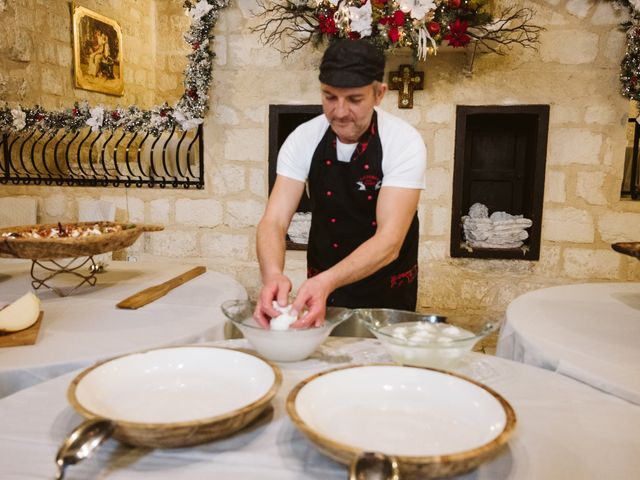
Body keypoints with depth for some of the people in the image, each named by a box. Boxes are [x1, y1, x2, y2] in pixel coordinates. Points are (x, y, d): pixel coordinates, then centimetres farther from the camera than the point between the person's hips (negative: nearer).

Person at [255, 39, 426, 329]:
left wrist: (327, 282, -45)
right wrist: (272, 275, -40)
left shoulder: (405, 143, -21)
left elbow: (389, 240, -29)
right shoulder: (303, 139, -13)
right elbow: (274, 221, -19)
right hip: (321, 285, 2)